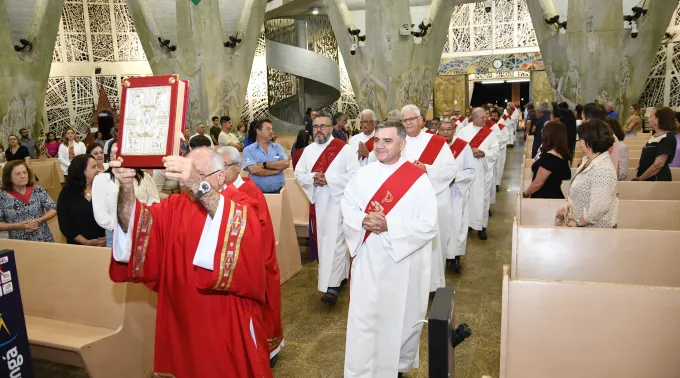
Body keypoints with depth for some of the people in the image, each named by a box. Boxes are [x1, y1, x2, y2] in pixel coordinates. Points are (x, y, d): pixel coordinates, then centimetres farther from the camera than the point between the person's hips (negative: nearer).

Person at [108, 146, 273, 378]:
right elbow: (132, 224, -14)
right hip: (182, 321, 4)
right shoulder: (174, 207, 2)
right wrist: (127, 186, -33)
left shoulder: (240, 206, -10)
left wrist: (200, 186, -46)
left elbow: (239, 226, -34)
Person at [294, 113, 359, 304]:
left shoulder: (344, 149, -8)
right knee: (322, 241, 13)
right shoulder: (308, 150, 9)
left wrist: (329, 179, -20)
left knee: (334, 242, -9)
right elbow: (298, 174, 9)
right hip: (317, 202, 6)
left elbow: (355, 175, -13)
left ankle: (332, 286, -7)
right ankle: (341, 274, 30)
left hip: (337, 201, -6)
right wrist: (312, 178, -12)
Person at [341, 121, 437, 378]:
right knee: (363, 317, 7)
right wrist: (363, 220, -16)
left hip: (403, 262, -2)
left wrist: (389, 226, -22)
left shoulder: (417, 178, -11)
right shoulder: (363, 175, 1)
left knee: (400, 318, 15)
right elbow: (346, 207, 5)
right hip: (368, 260, 3)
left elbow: (429, 225, -15)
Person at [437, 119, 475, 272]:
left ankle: (455, 255, 8)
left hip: (457, 193, -2)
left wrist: (455, 176, -19)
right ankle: (442, 254, 19)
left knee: (456, 224, -2)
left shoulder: (464, 146, -4)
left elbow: (471, 171, -3)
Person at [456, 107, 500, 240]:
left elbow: (495, 151, -1)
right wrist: (469, 151, -18)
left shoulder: (490, 133, 4)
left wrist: (484, 153, -18)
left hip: (483, 171, 1)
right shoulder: (463, 132, 1)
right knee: (467, 197, 7)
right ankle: (466, 222, 22)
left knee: (482, 198, 4)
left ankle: (481, 226, 13)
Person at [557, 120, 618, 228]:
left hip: (597, 229, -8)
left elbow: (598, 207, -30)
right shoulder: (588, 161, 5)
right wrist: (567, 204, 2)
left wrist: (577, 223, -19)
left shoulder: (602, 169, -25)